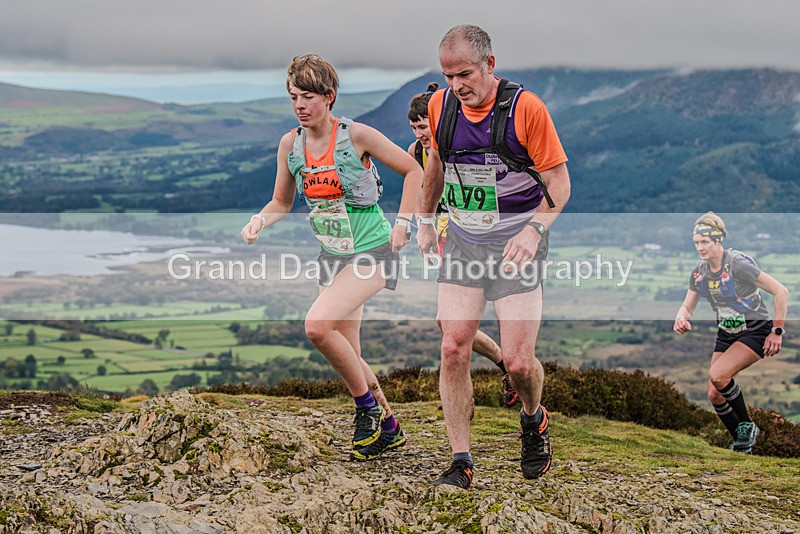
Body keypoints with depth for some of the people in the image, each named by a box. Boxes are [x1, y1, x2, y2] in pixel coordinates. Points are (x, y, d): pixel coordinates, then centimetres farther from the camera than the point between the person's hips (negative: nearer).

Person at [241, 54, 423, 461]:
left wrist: (402, 223, -10)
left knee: (318, 325, -26)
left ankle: (368, 408, -7)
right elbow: (282, 202, 12)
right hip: (332, 255, 7)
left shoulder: (356, 135, -15)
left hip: (372, 250, -7)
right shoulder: (290, 144, 0)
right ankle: (388, 428, 32)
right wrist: (258, 221, -7)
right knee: (347, 355, 10)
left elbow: (414, 171, -4)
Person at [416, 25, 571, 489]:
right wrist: (425, 220, 23)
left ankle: (534, 420, 27)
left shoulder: (526, 108, -13)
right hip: (461, 242, 4)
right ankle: (461, 462, 1)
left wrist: (534, 229, -22)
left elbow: (559, 182, -8)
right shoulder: (441, 105, 2)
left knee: (518, 362, -7)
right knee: (454, 349, -8)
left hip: (515, 245, -4)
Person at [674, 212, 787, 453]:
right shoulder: (699, 272, -2)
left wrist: (777, 332, -18)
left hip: (756, 332, -7)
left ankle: (746, 425, -6)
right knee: (715, 395, -1)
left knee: (717, 375, -26)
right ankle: (742, 443, 17)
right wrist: (681, 319, -17)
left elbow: (781, 291, -19)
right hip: (726, 334, 7)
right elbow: (687, 307, 8)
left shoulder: (738, 264, -22)